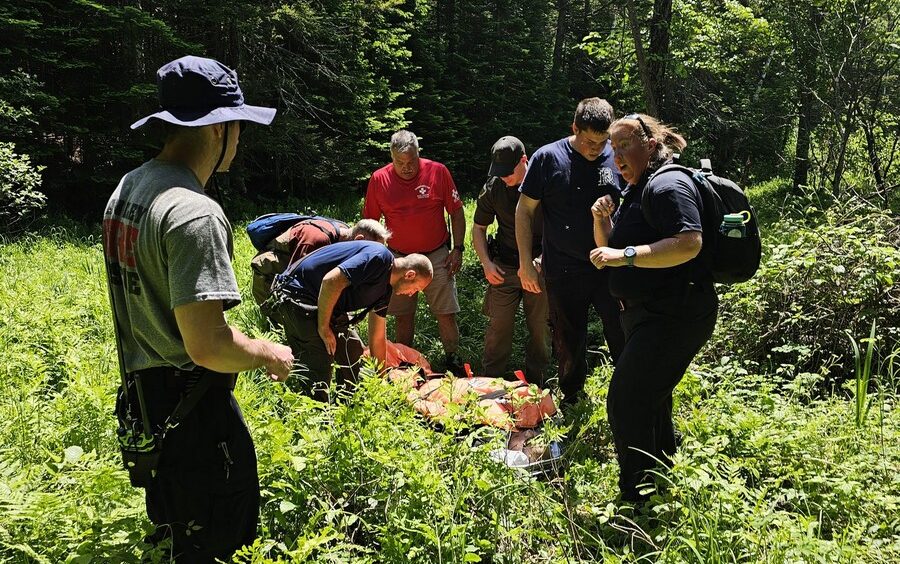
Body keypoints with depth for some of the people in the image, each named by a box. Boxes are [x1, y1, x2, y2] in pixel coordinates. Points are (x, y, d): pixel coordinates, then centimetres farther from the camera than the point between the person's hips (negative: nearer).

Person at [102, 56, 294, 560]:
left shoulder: (127, 187, 6)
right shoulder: (195, 213, -25)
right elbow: (207, 346, -29)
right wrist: (271, 355, -11)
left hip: (142, 392, 10)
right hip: (192, 406, -10)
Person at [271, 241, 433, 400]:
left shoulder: (385, 289, 9)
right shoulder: (379, 257, -21)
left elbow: (377, 339, 16)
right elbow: (331, 281, -31)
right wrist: (323, 328, -21)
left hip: (325, 304, 10)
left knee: (354, 352, 11)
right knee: (318, 363, -14)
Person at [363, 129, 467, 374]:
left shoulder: (438, 172, -7)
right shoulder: (379, 179, -5)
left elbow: (457, 212, 1)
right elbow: (370, 223, 5)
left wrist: (458, 249, -3)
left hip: (437, 256, -1)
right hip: (399, 258, 1)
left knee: (446, 314, 1)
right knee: (403, 316, 8)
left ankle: (453, 359, 18)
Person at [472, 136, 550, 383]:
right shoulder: (493, 187, -3)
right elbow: (478, 228, 10)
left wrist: (541, 261, -17)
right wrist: (486, 263, -2)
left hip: (540, 267, -1)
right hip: (504, 268, 2)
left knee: (540, 327, 9)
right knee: (498, 326, 4)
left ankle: (535, 385, 25)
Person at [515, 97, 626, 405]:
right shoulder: (547, 158, -8)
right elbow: (524, 210, -2)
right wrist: (526, 263, -4)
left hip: (611, 267, 1)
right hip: (564, 272, -1)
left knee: (624, 339, 3)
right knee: (569, 342, 13)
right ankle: (571, 400, 33)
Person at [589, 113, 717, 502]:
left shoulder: (668, 185, -16)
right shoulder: (637, 191, 16)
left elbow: (689, 244, -30)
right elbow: (609, 248, 20)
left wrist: (626, 255, -31)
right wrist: (602, 219, 1)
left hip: (674, 315, -11)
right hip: (648, 312, 11)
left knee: (626, 401, -13)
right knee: (649, 397, 24)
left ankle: (637, 499, 0)